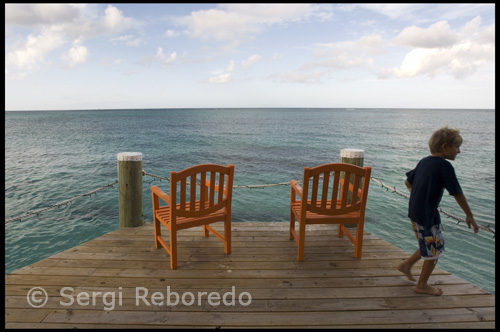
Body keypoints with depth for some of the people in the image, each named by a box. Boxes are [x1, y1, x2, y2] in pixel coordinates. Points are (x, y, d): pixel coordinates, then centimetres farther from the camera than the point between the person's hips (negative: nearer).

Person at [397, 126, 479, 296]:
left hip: (414, 212, 8)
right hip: (427, 215, -8)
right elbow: (457, 194, -14)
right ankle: (422, 285, 21)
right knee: (435, 249, 8)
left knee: (429, 245, 24)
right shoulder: (445, 166, -16)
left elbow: (408, 182, 16)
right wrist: (469, 216, -3)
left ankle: (406, 264, 32)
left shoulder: (424, 161, 7)